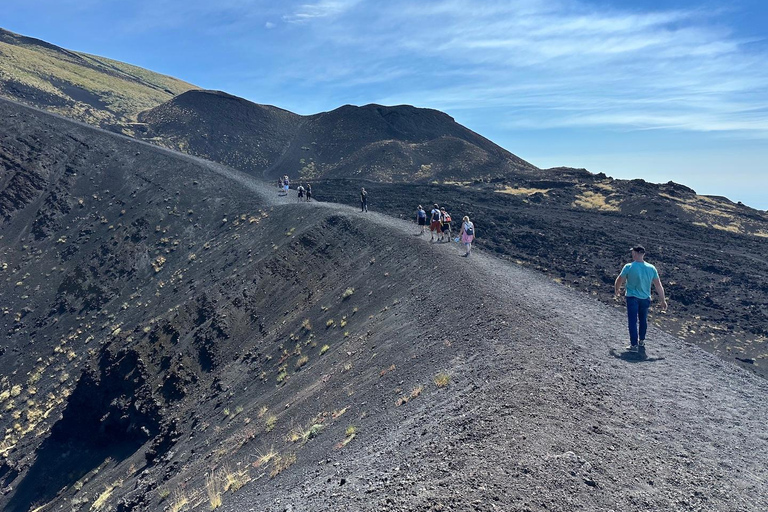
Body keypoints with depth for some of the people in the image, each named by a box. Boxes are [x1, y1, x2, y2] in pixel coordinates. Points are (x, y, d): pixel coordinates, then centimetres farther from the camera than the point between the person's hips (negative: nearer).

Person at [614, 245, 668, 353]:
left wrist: (617, 291, 15)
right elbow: (658, 286, 1)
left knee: (632, 321, 1)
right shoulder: (651, 268, -4)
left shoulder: (629, 267, -15)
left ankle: (634, 345, 0)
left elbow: (619, 281, -5)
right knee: (643, 320, 20)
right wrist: (662, 300, 10)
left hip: (632, 297, -4)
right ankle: (641, 342, 34)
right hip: (645, 298, 4)